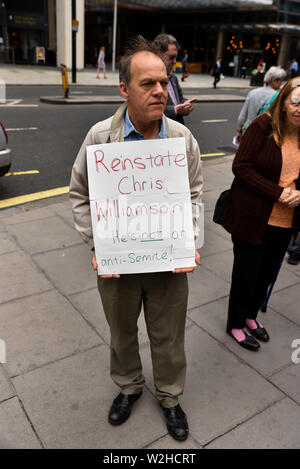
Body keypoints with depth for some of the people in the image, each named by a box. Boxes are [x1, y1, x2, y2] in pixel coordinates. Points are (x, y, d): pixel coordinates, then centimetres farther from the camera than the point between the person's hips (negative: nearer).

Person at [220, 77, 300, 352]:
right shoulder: (264, 125, -13)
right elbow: (241, 167, -16)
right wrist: (278, 193, -20)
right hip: (253, 218, -5)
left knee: (268, 274, 19)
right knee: (247, 273, 8)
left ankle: (251, 315, 45)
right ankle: (236, 324, 32)